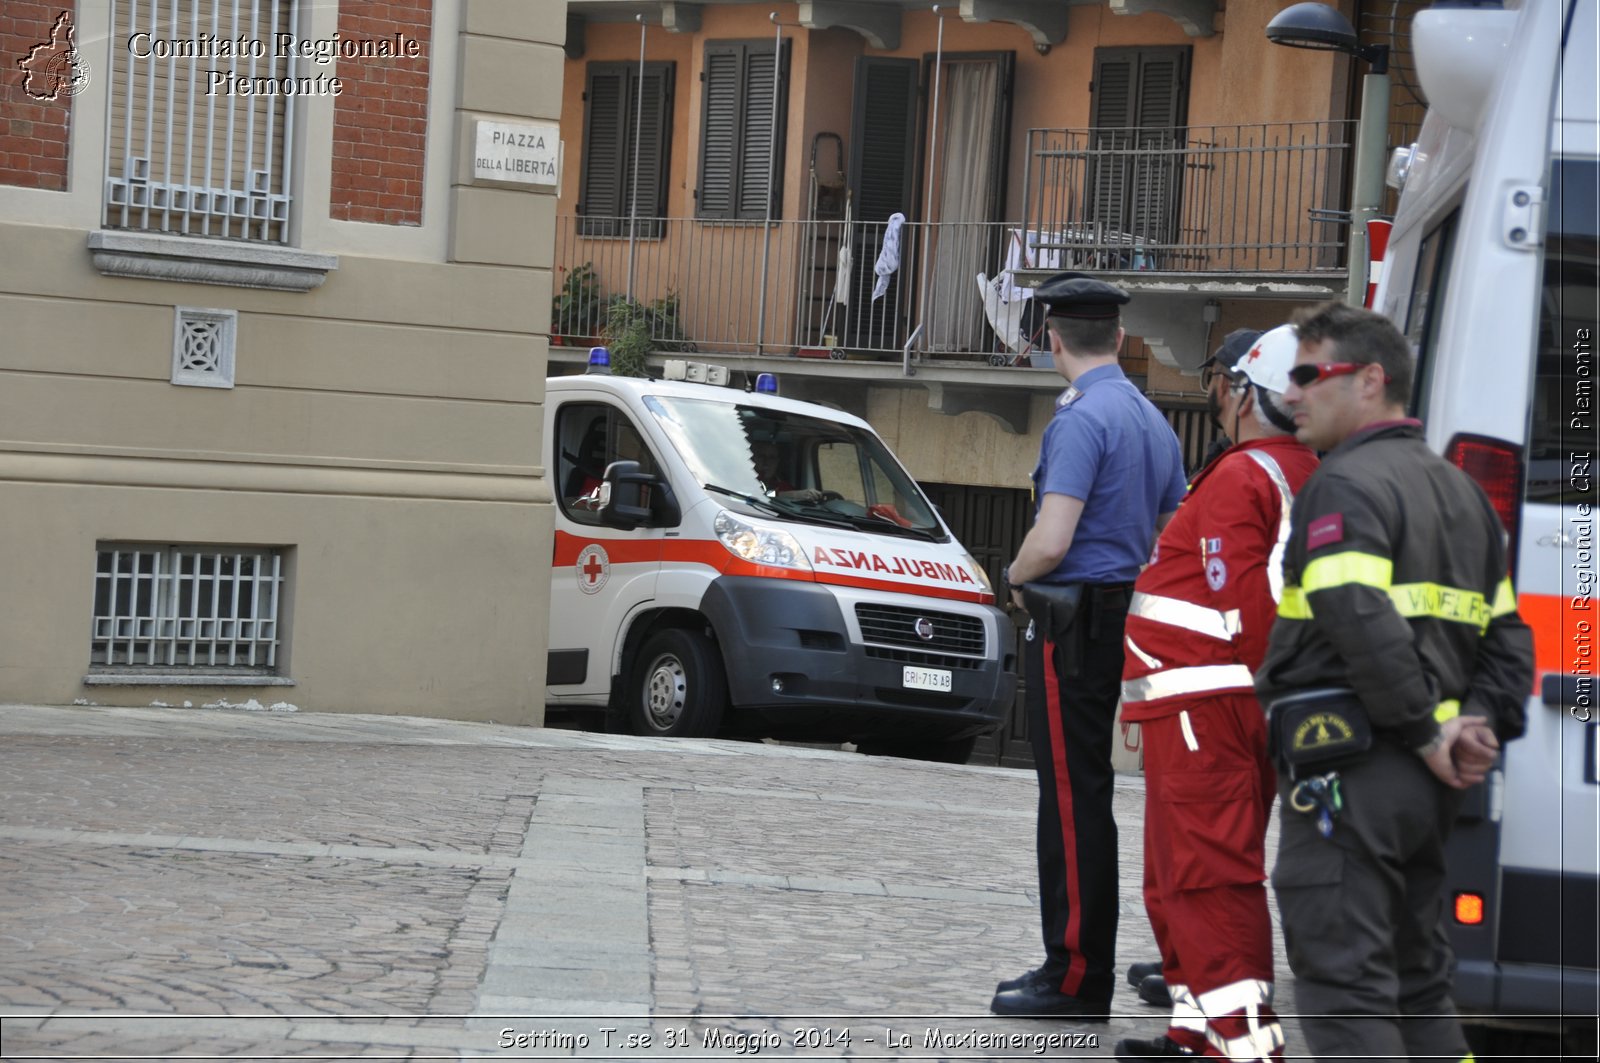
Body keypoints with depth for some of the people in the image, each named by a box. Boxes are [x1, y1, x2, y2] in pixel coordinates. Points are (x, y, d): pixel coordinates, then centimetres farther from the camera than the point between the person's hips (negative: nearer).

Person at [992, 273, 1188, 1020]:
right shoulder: (1153, 420, 14)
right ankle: (1078, 966, 19)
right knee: (1084, 797, 14)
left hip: (1073, 628, -9)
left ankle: (1077, 979, -4)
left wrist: (1016, 576, -3)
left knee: (1073, 800, -6)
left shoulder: (1081, 419, -15)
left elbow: (1052, 541, -22)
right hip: (1128, 616, 9)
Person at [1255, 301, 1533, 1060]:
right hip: (1425, 791, 9)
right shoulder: (1460, 491, 20)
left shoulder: (1346, 486, -11)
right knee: (1416, 978, 18)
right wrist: (1483, 723, 5)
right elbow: (1507, 635, 18)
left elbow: (1363, 622, -25)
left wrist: (1427, 733, -17)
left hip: (1348, 770, -9)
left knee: (1342, 987, -8)